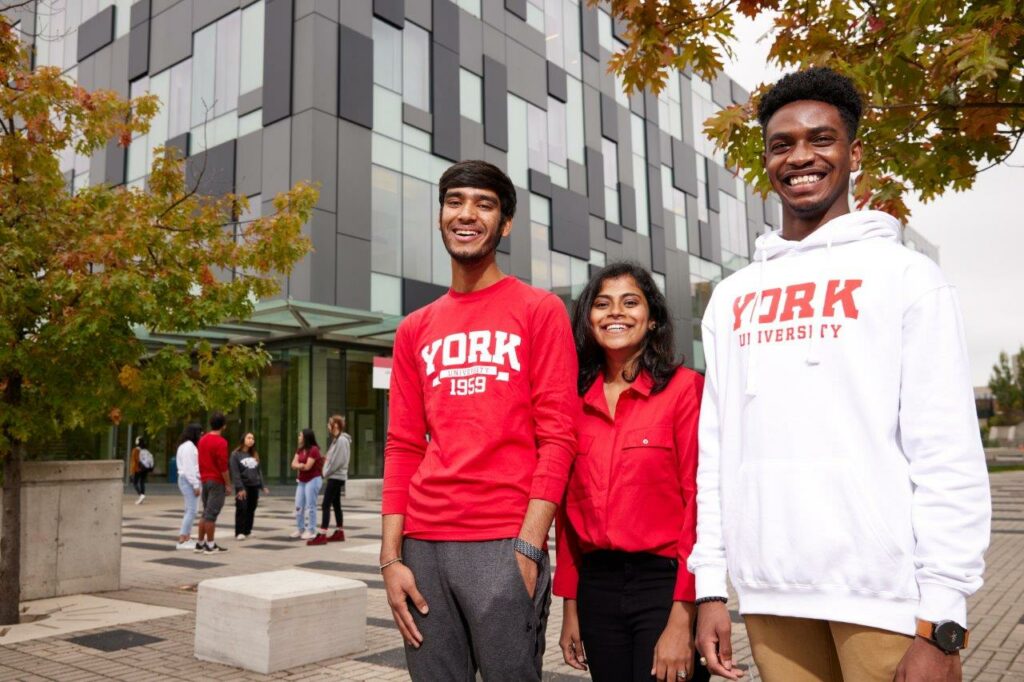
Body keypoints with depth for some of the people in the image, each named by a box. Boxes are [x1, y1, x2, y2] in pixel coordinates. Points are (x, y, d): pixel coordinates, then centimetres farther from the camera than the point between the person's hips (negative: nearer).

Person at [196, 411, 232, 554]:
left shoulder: (202, 439, 9)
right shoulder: (221, 442, -16)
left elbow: (200, 461, 15)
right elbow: (223, 466, -18)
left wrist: (203, 477, 21)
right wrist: (228, 484, -11)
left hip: (205, 480, 8)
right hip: (217, 482, -8)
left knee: (206, 512, 14)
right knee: (212, 513, -4)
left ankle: (200, 543, 16)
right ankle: (210, 545, 1)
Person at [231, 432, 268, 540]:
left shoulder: (255, 455, 13)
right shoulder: (235, 454, -5)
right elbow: (235, 473, -11)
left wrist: (262, 486, 9)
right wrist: (240, 488, -18)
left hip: (254, 486, 5)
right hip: (243, 486, -5)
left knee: (251, 510, 6)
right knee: (242, 509, -10)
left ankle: (247, 531, 12)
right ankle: (239, 533, -6)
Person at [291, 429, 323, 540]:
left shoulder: (314, 450, -14)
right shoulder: (300, 450, 11)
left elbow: (307, 466, -17)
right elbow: (293, 464, 2)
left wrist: (299, 466, -1)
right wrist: (302, 465, -14)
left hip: (313, 480, -8)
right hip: (302, 481, 8)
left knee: (310, 506, -5)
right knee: (298, 506, 9)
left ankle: (311, 531, 0)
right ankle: (300, 529, 19)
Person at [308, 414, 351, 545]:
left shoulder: (342, 440, -15)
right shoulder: (337, 439, 15)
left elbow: (340, 461, -21)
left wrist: (326, 472, -14)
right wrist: (326, 472, 7)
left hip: (336, 477, -10)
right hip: (334, 477, 10)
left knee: (326, 505, -11)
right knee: (336, 504, 13)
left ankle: (322, 535, -12)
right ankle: (339, 532, 20)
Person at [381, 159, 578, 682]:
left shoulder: (540, 311, 2)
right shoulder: (415, 330, 14)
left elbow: (557, 438, -5)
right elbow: (402, 449, 11)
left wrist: (527, 548, -13)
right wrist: (391, 557, 3)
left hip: (505, 543, -4)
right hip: (423, 545, 4)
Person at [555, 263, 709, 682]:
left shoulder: (684, 388, -8)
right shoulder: (576, 401, 5)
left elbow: (699, 502, -11)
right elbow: (569, 508, 8)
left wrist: (682, 619, -14)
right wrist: (570, 607, 8)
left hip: (664, 584, -4)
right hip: (597, 587, 5)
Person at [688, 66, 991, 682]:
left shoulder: (905, 275, 0)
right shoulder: (733, 296, 11)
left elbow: (949, 456, -7)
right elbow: (715, 447, 10)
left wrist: (942, 621, -12)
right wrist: (709, 584, 5)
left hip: (886, 595, -3)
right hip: (770, 594, 4)